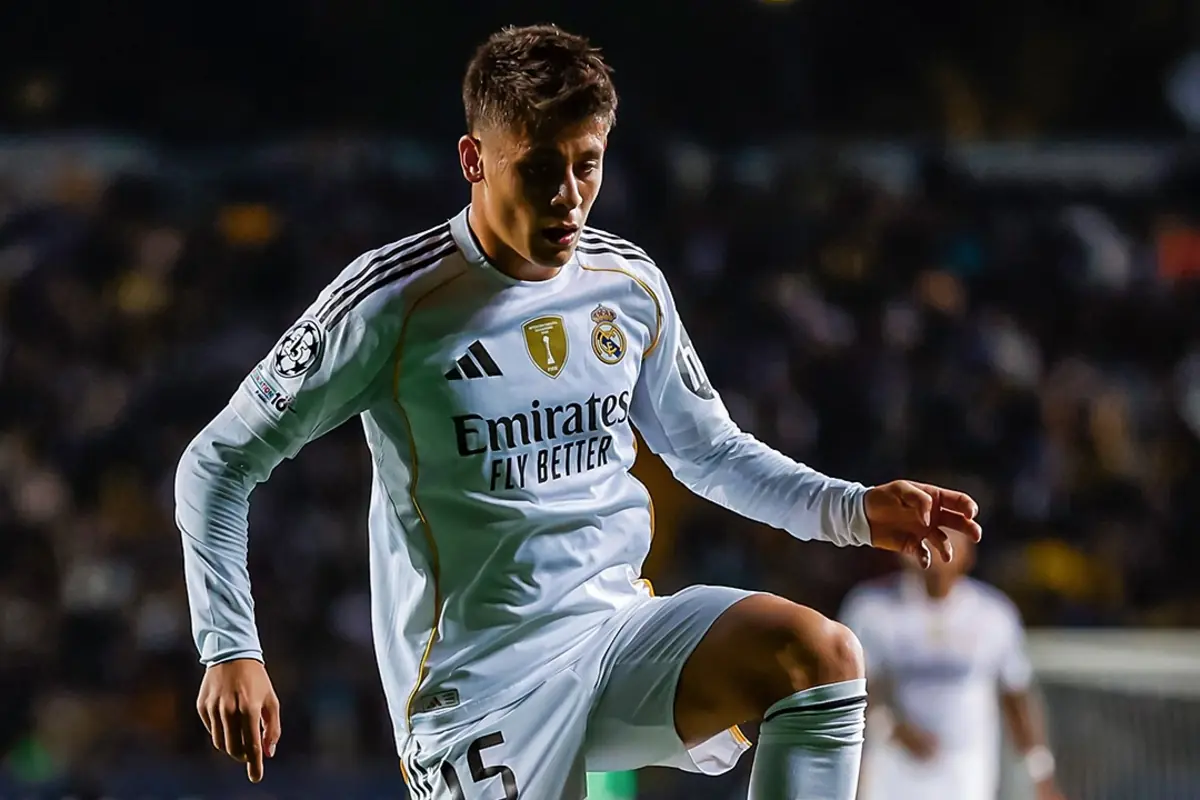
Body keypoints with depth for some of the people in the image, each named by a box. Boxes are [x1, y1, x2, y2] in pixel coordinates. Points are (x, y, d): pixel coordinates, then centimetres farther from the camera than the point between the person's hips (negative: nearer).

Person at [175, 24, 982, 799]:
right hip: (479, 678, -4)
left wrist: (853, 510, 4)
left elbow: (711, 451, 21)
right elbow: (218, 462, -5)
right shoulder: (392, 302, -11)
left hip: (622, 630, 5)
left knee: (823, 657, -22)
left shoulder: (629, 284, 5)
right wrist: (232, 652, -14)